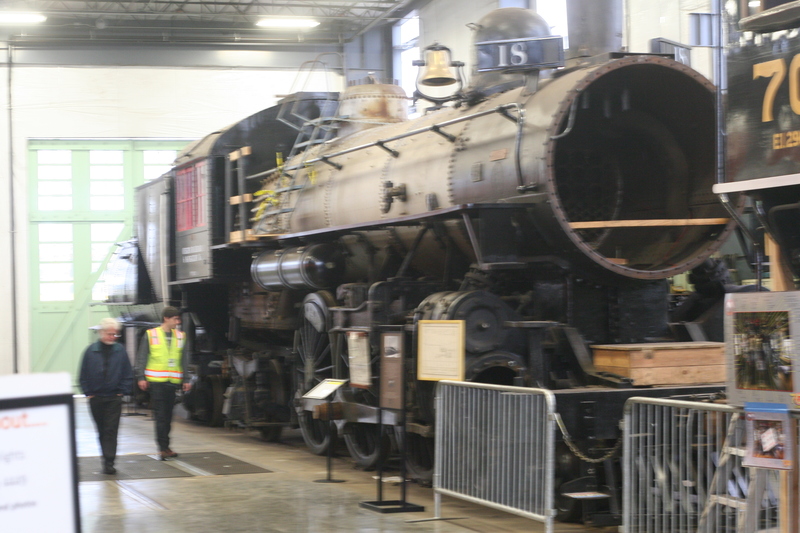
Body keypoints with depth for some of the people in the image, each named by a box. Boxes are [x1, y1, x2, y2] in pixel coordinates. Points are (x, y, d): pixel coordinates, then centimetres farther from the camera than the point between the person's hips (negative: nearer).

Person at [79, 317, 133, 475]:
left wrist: (122, 391, -2)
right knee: (102, 431, 12)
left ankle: (109, 462, -9)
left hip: (114, 398, -1)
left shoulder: (120, 351, -2)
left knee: (111, 431, -6)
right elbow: (83, 375, 4)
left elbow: (128, 375, 5)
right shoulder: (91, 351, -2)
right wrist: (88, 393, -1)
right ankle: (108, 459, 24)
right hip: (95, 398, 1)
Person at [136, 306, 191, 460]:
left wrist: (186, 380, 11)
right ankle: (163, 447, -7)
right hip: (156, 382, -4)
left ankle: (165, 447, 17)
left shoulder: (180, 336, 11)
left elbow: (183, 361, 16)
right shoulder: (151, 335, 0)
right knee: (160, 416, -7)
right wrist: (141, 377, -6)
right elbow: (141, 359, 2)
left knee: (168, 416, 9)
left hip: (172, 382, 4)